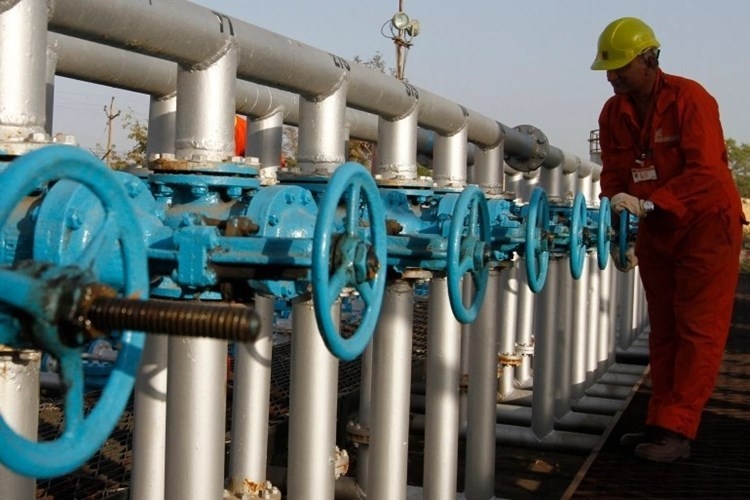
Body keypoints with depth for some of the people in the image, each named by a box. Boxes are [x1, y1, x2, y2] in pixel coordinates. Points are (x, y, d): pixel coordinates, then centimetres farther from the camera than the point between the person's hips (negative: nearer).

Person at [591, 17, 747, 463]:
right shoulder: (614, 113, 0)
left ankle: (677, 430, -4)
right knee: (664, 330, 11)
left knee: (698, 330, -5)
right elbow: (614, 176, 2)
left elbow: (705, 172, -27)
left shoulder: (689, 99, -19)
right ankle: (662, 422, 17)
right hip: (655, 230, 7)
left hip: (706, 225, -7)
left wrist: (648, 204, -35)